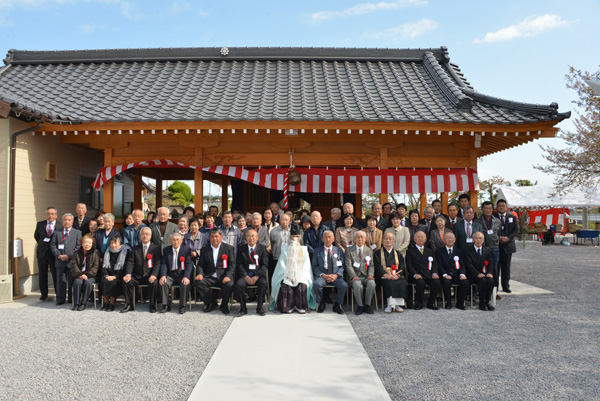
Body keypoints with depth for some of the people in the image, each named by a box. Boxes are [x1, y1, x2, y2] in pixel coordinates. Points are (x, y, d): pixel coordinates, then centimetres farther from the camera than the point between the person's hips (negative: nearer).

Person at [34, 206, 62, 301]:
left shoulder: (60, 226, -4)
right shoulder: (40, 224, 5)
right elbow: (36, 236, 20)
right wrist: (41, 244, 15)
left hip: (54, 253, -3)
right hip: (42, 252, 3)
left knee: (56, 274, 1)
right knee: (42, 274, 10)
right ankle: (44, 294, 22)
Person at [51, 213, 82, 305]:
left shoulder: (77, 232, 7)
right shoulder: (56, 232, 14)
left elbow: (78, 246, -1)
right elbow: (53, 245, 7)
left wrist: (69, 256, -12)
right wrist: (59, 255, -8)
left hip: (72, 260, -2)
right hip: (59, 261, 2)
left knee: (71, 281, 3)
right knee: (60, 281, 4)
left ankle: (72, 300, 11)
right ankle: (60, 300, 12)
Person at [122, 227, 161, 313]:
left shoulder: (156, 248, 7)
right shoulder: (135, 249, 15)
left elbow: (157, 263, -3)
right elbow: (130, 262, 4)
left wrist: (153, 275, -21)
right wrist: (128, 274, -15)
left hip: (150, 276, -3)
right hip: (137, 276, 3)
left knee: (154, 282, -33)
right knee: (126, 281, -23)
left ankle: (152, 306, -16)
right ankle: (129, 305, -8)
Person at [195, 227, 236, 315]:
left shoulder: (229, 248, 6)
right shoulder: (204, 250, 14)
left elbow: (232, 264, 0)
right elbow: (200, 265, 10)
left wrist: (228, 276, -17)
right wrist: (200, 274, -12)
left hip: (223, 277, -2)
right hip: (209, 277, 3)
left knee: (229, 285, -34)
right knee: (198, 282, -25)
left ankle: (224, 305, -2)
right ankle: (211, 303, -4)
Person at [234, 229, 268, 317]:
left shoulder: (262, 248, 5)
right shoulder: (241, 249, 8)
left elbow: (265, 264, -2)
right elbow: (239, 265, 2)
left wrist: (256, 277, -15)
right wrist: (246, 276, -13)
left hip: (258, 274, -1)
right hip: (245, 274, 1)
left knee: (263, 283, -31)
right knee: (238, 284, -28)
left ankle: (259, 307, -12)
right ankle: (243, 308, -10)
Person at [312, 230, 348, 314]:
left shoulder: (339, 250, 15)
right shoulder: (317, 250, 12)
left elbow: (342, 266, 10)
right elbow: (315, 266, 6)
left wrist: (336, 275, -10)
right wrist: (323, 275, -11)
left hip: (336, 276, 1)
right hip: (322, 276, -1)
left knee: (344, 285, -29)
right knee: (316, 284, -34)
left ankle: (337, 305, -4)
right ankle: (321, 304, -6)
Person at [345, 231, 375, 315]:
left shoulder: (369, 250, 16)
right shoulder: (349, 250, 7)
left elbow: (371, 265, 10)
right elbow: (348, 266, -3)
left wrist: (370, 275, -10)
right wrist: (354, 276, -19)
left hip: (366, 276, 2)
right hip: (355, 276, -2)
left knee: (371, 283, -30)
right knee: (357, 285, -34)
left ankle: (367, 305, -13)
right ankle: (359, 306, -16)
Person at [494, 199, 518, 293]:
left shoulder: (512, 217, 10)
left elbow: (516, 230, 5)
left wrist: (508, 238, -11)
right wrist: (498, 238, -16)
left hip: (508, 245, 2)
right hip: (495, 245, -2)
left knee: (506, 267, 6)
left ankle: (506, 286, 15)